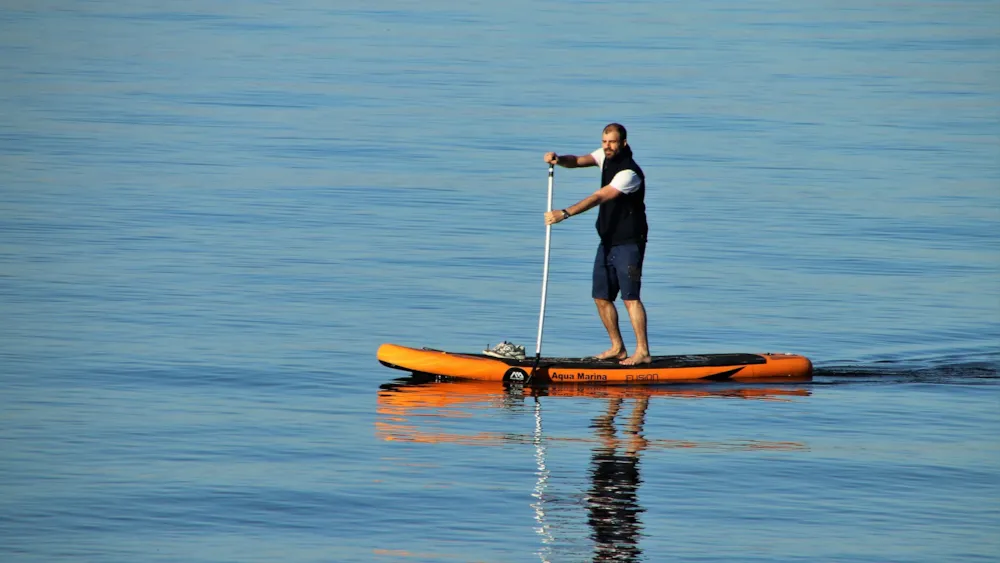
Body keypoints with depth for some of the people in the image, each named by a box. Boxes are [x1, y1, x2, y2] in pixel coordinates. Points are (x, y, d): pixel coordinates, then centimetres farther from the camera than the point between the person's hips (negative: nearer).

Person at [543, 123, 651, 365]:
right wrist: (558, 159, -20)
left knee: (630, 296, -14)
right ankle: (617, 348, 18)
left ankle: (643, 351, -16)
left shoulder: (629, 173, -22)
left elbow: (599, 198, -29)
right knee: (602, 297, 8)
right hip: (607, 242, 9)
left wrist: (565, 213, -35)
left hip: (628, 243, -9)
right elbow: (578, 161, 3)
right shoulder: (605, 156, 6)